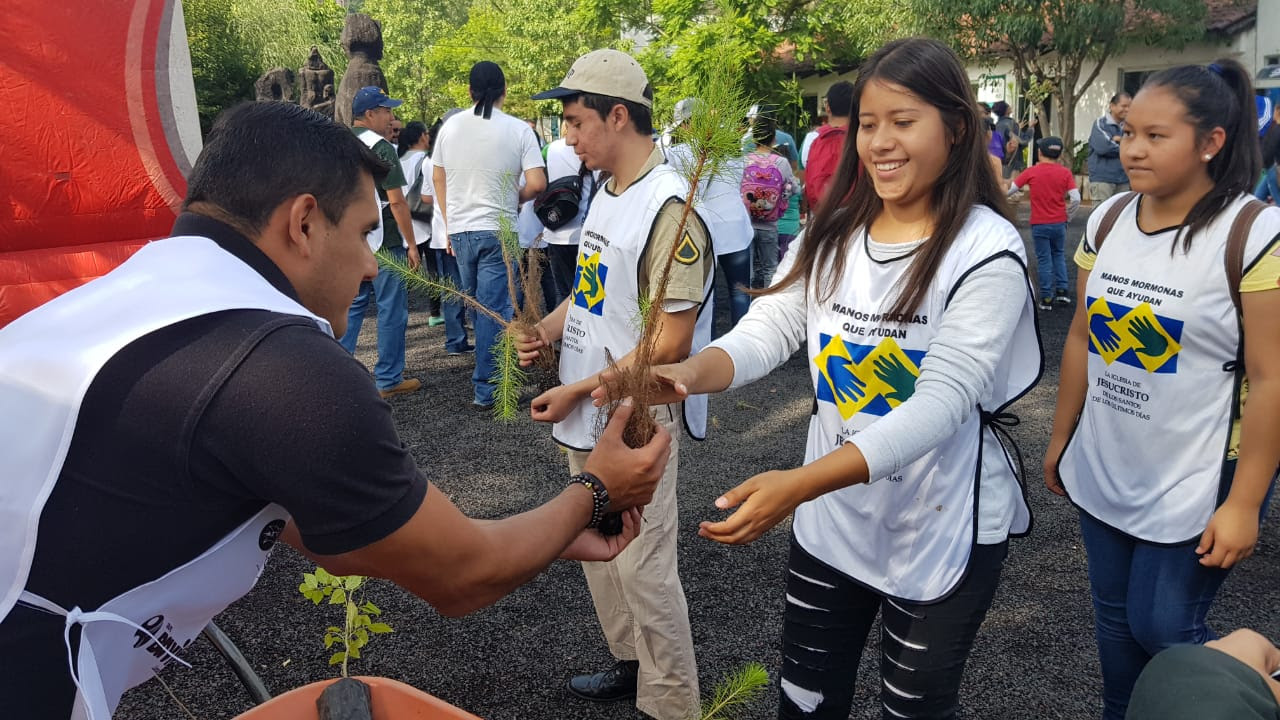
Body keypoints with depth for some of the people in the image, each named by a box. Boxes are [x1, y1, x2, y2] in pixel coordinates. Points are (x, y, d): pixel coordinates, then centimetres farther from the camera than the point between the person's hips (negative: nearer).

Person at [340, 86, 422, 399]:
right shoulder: (380, 147, -13)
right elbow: (396, 201, -16)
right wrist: (412, 244, -12)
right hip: (383, 242, -7)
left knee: (352, 306, 14)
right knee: (391, 309, 1)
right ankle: (389, 380, 5)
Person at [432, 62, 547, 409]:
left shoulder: (450, 126, 3)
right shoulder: (518, 130, -8)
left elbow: (438, 178, 11)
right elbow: (537, 184, -13)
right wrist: (515, 199, 8)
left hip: (459, 229, 4)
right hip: (497, 231, -4)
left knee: (478, 304, 18)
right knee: (494, 309, -1)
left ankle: (490, 372, 30)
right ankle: (486, 389, 1)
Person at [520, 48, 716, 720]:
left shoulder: (670, 210, -21)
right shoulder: (607, 193, 9)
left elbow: (668, 344, -22)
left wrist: (578, 390, -17)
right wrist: (547, 329, 2)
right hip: (587, 417, 9)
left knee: (642, 566, 0)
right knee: (597, 552, 20)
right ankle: (631, 666, 40)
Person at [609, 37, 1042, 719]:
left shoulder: (987, 252, -18)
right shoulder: (830, 233, -1)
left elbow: (941, 401, -27)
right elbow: (766, 329, -7)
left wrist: (798, 484, -39)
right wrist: (689, 373, -31)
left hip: (942, 534, -4)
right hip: (827, 521, 4)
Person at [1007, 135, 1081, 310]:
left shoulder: (1032, 172, -6)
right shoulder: (1065, 172, -4)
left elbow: (1009, 190, -6)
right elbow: (1076, 199, -10)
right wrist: (1068, 216, 6)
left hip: (1039, 224, -2)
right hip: (1059, 223, 2)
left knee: (1044, 259, 6)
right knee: (1058, 255, 22)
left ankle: (1046, 298, 7)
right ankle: (1062, 290, 17)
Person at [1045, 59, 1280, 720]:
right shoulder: (1107, 221, 0)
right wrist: (1060, 440, 11)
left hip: (1196, 485, -5)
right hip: (1101, 473, 5)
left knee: (1163, 628, 3)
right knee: (1115, 619, 16)